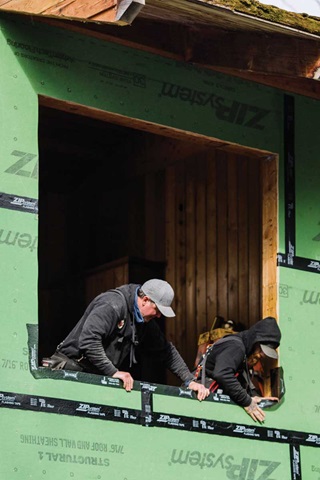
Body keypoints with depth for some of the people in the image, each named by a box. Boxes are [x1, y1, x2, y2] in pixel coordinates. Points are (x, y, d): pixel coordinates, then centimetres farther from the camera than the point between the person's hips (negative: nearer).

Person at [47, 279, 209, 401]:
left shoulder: (147, 322, 12)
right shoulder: (112, 304, -18)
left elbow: (167, 351, 23)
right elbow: (88, 340, -29)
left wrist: (189, 381, 12)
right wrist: (113, 372, -27)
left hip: (99, 377, 8)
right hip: (73, 368, -8)